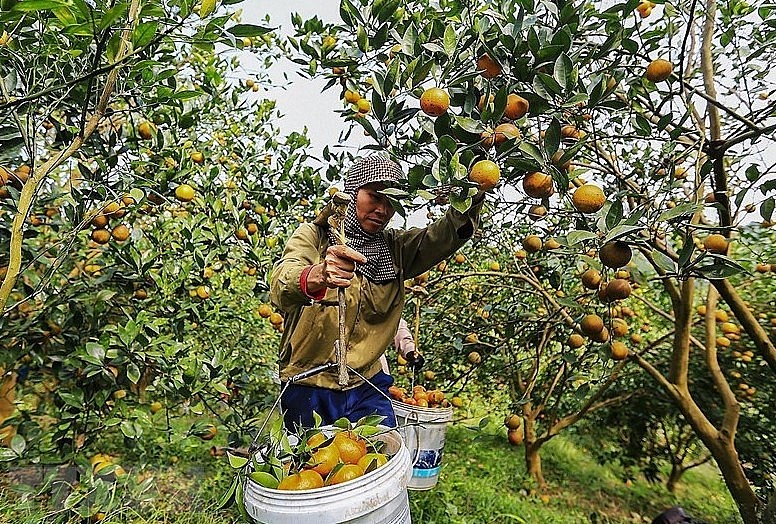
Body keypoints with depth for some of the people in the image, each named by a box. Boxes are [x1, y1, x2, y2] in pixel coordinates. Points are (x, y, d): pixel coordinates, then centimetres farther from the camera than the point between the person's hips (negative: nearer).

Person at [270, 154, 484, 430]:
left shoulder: (395, 246, 2)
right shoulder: (313, 235, -9)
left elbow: (448, 234, -15)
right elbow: (280, 284, -28)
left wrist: (473, 195, -33)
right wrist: (318, 275, -50)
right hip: (308, 386, -2)